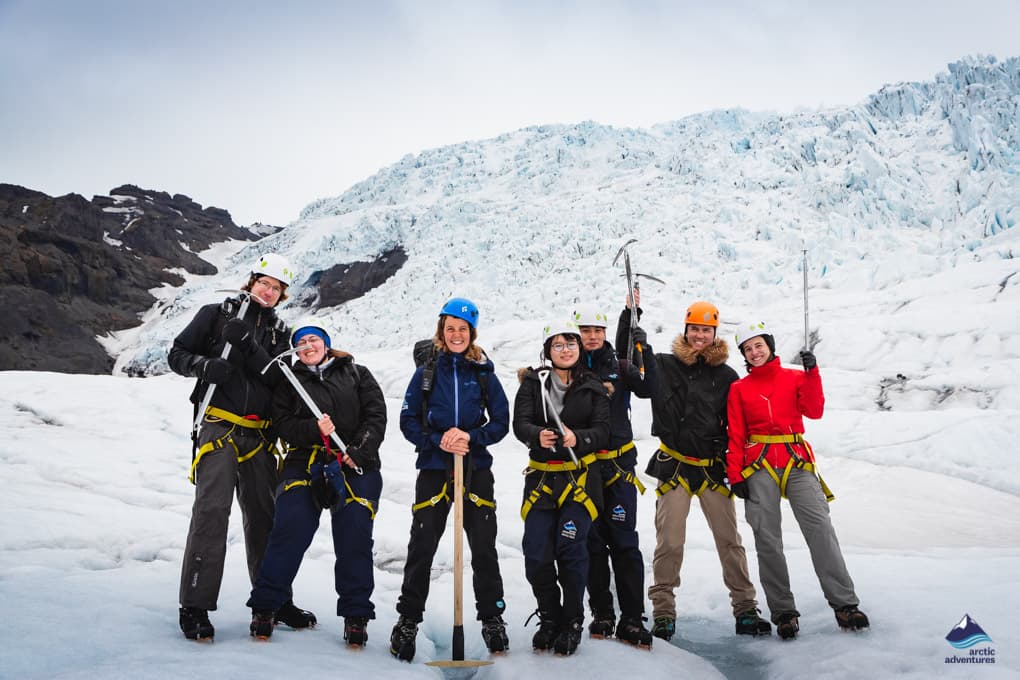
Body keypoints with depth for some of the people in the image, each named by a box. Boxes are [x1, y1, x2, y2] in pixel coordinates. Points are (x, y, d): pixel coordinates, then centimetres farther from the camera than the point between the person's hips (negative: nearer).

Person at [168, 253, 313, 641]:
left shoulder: (277, 332, 13)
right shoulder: (217, 314, 5)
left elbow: (279, 378, -3)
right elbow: (177, 354, 5)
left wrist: (248, 345, -17)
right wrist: (205, 365, -16)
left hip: (259, 436, 4)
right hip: (218, 429, -4)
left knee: (265, 517, 10)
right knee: (211, 511, -14)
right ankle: (195, 606, -6)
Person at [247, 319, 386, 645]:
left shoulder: (357, 374, 11)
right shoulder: (290, 383, 14)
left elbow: (376, 415, 2)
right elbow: (284, 425, 2)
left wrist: (358, 450, -11)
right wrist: (314, 429, -17)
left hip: (356, 464, 0)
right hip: (305, 462, 1)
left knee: (355, 539, -3)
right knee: (289, 530, -12)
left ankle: (356, 615, 10)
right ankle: (265, 606, 2)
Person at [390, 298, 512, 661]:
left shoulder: (484, 373, 6)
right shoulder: (426, 373, 5)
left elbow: (501, 422, 5)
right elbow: (408, 420, 3)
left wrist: (471, 437, -13)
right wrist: (437, 441, -14)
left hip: (476, 469, 0)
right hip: (434, 469, 0)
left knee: (483, 547, 5)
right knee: (421, 546, 1)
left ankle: (492, 618, 19)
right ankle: (408, 619, 16)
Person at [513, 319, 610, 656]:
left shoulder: (593, 387, 6)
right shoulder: (533, 382, 5)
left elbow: (602, 432, -1)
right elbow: (520, 423, -5)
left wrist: (577, 438, -22)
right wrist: (538, 436, -27)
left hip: (580, 478, -1)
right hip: (541, 477, 1)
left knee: (571, 550, -7)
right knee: (536, 554, -1)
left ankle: (572, 623, 12)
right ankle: (549, 618, 21)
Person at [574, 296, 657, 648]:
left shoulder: (620, 366, 7)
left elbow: (648, 390, -8)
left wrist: (646, 352, -17)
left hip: (618, 463, 0)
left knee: (624, 542, -3)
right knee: (592, 542, 7)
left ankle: (632, 619, 3)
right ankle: (602, 614, 18)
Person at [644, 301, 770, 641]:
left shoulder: (726, 376, 7)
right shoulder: (664, 366, 4)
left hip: (713, 469, 2)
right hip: (674, 467, -1)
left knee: (730, 540, 3)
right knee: (669, 542, -1)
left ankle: (745, 609, 15)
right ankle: (663, 612, 10)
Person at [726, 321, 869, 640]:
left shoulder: (795, 377, 12)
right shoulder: (738, 389, 11)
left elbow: (814, 410, -3)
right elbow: (736, 436, 7)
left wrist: (812, 373, -10)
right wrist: (735, 475, -1)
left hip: (798, 462, 0)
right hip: (758, 468, 0)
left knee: (821, 529, -11)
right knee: (767, 540, -1)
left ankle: (844, 604, -6)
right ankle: (783, 611, 5)